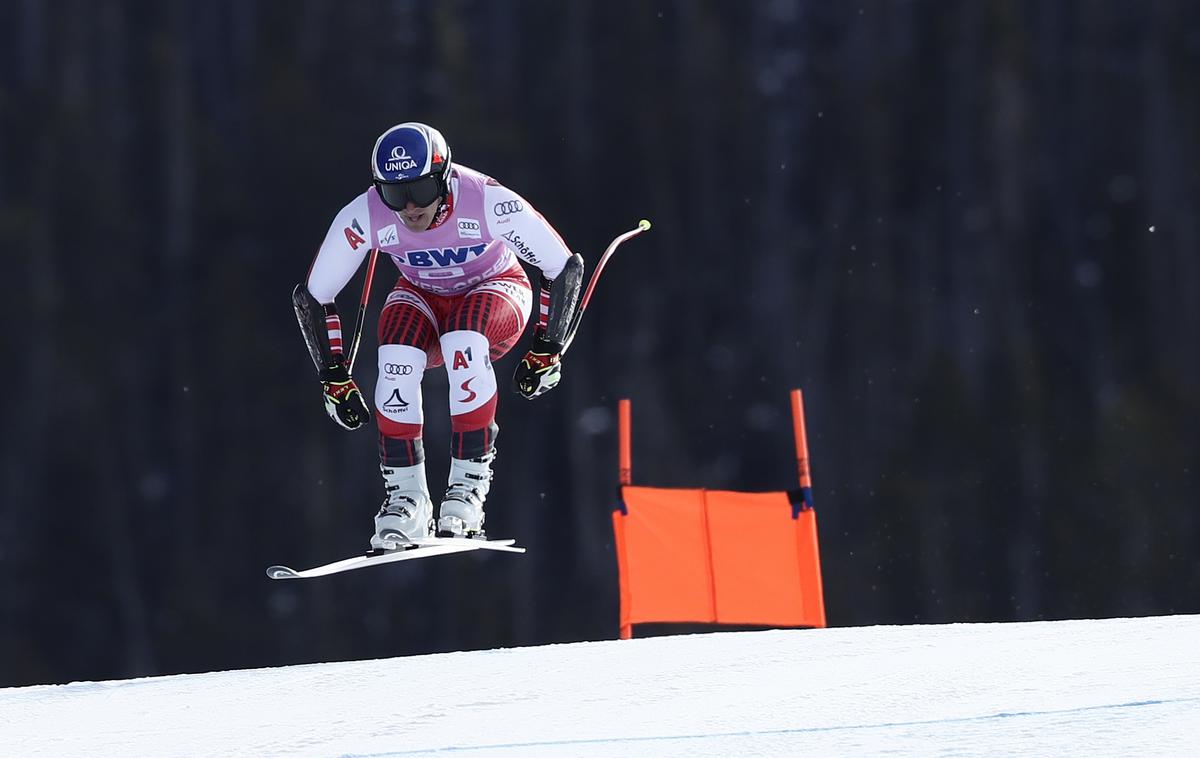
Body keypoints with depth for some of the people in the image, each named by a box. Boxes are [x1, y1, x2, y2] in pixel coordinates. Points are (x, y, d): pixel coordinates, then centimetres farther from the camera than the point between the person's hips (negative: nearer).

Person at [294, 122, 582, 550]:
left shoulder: (488, 202, -33)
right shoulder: (364, 217, -27)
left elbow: (565, 268, -20)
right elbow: (311, 296, -13)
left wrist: (547, 351, -19)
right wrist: (334, 379, -13)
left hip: (495, 291, -2)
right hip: (422, 298, 2)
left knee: (464, 342, -38)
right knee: (396, 357, -32)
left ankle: (468, 483, -27)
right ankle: (405, 497, -18)